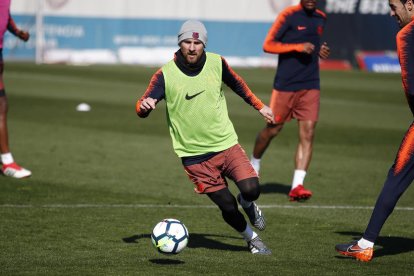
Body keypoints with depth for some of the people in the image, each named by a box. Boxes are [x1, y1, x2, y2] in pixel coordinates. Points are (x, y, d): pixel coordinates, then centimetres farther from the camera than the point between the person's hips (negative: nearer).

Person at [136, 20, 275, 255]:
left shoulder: (216, 63, -2)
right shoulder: (166, 74, -10)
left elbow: (237, 84, 19)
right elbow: (142, 109, -14)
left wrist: (259, 106, 25)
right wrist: (144, 105, -38)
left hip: (226, 144, 2)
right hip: (194, 155, -2)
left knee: (251, 189, -18)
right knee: (227, 206, -3)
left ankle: (248, 205, 20)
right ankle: (252, 239, 26)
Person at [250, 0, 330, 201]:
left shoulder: (321, 18, 11)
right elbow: (268, 45, -12)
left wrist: (317, 50, 8)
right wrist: (298, 47, -21)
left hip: (310, 86, 4)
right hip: (285, 84, -4)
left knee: (308, 133, -9)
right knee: (273, 129, 8)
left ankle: (297, 186, -12)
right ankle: (254, 164, 36)